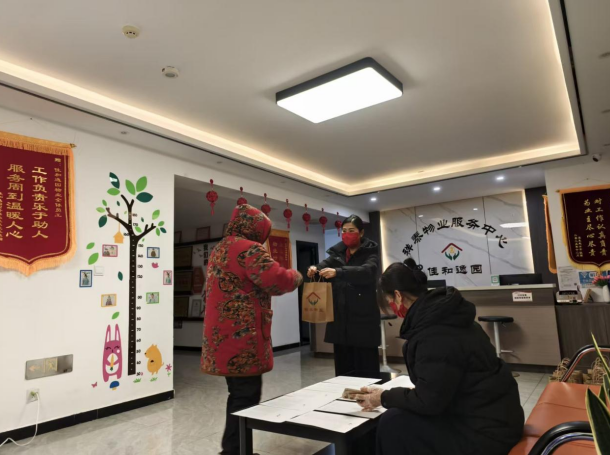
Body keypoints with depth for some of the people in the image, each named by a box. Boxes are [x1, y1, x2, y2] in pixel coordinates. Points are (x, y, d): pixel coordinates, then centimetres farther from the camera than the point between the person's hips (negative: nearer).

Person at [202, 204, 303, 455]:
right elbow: (277, 280, -22)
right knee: (246, 397, -1)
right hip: (242, 338, -10)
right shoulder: (248, 248, -13)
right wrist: (296, 276, -4)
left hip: (223, 336, 10)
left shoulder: (220, 249, 17)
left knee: (238, 395, 18)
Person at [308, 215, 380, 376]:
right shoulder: (337, 252, 14)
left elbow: (367, 271, -20)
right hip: (340, 318, 4)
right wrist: (315, 269, -26)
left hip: (363, 317, -4)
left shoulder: (370, 252, 0)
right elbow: (325, 264, -2)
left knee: (366, 365, -2)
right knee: (343, 365, 8)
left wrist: (338, 272, -34)